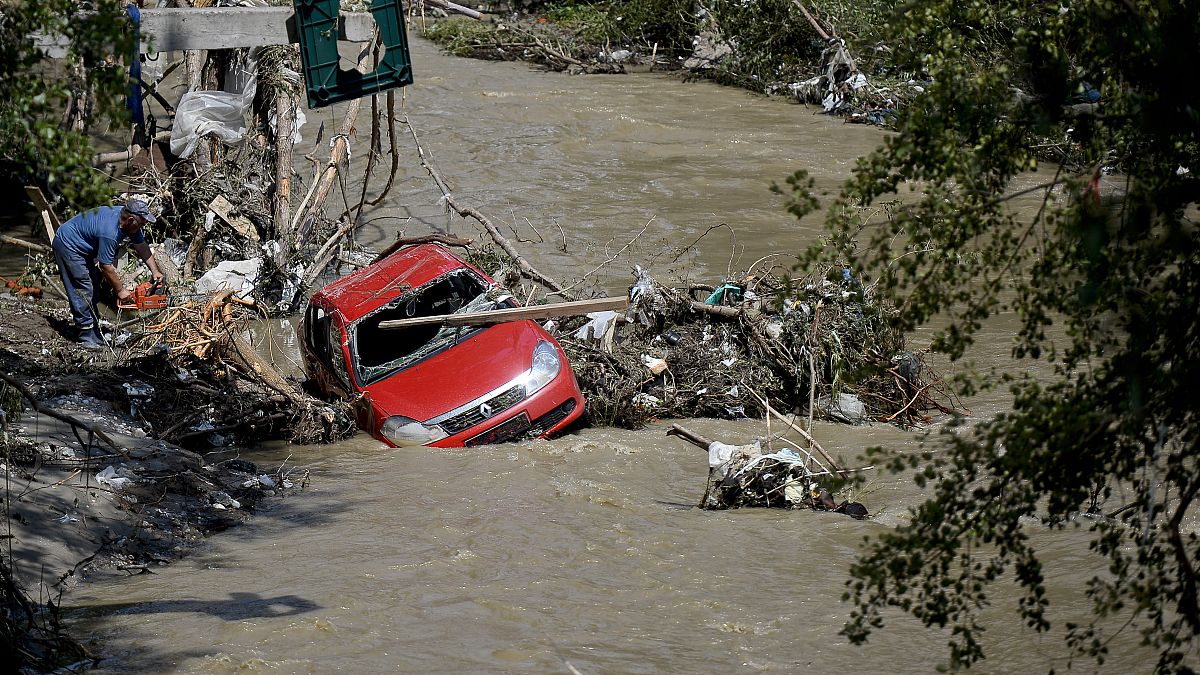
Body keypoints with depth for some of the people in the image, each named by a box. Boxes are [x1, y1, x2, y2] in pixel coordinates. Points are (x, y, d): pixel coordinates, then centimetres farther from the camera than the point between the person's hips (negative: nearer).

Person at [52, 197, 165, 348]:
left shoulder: (129, 221, -9)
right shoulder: (109, 231, -35)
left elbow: (142, 247, 4)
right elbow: (106, 267, -27)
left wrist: (155, 271, -1)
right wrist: (120, 290, -17)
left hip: (83, 248, 10)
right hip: (68, 245, -10)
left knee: (94, 290, 9)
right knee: (83, 290, -11)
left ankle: (94, 330, 14)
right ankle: (87, 335, -8)